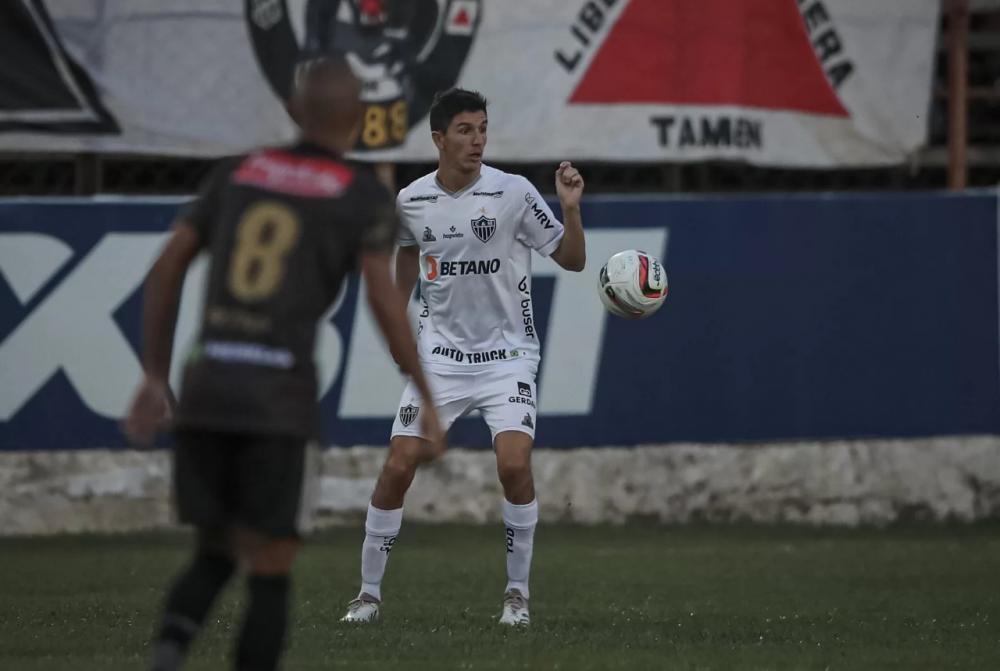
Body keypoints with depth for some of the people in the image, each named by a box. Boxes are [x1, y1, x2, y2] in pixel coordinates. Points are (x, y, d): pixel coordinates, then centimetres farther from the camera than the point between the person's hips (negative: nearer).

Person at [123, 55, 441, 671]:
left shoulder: (237, 174, 17)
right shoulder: (366, 196, 3)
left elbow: (165, 271, 15)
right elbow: (385, 299, -11)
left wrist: (155, 378, 21)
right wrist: (427, 401, -4)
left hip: (205, 389, 4)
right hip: (279, 398, -4)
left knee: (217, 556, 18)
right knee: (272, 574, 6)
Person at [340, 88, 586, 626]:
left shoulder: (514, 193, -10)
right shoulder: (411, 201, -1)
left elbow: (572, 260, -6)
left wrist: (570, 208, -22)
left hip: (506, 354, -2)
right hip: (440, 354, 3)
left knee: (514, 464, -21)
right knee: (397, 467, -6)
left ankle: (518, 592, -3)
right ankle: (369, 592, 9)